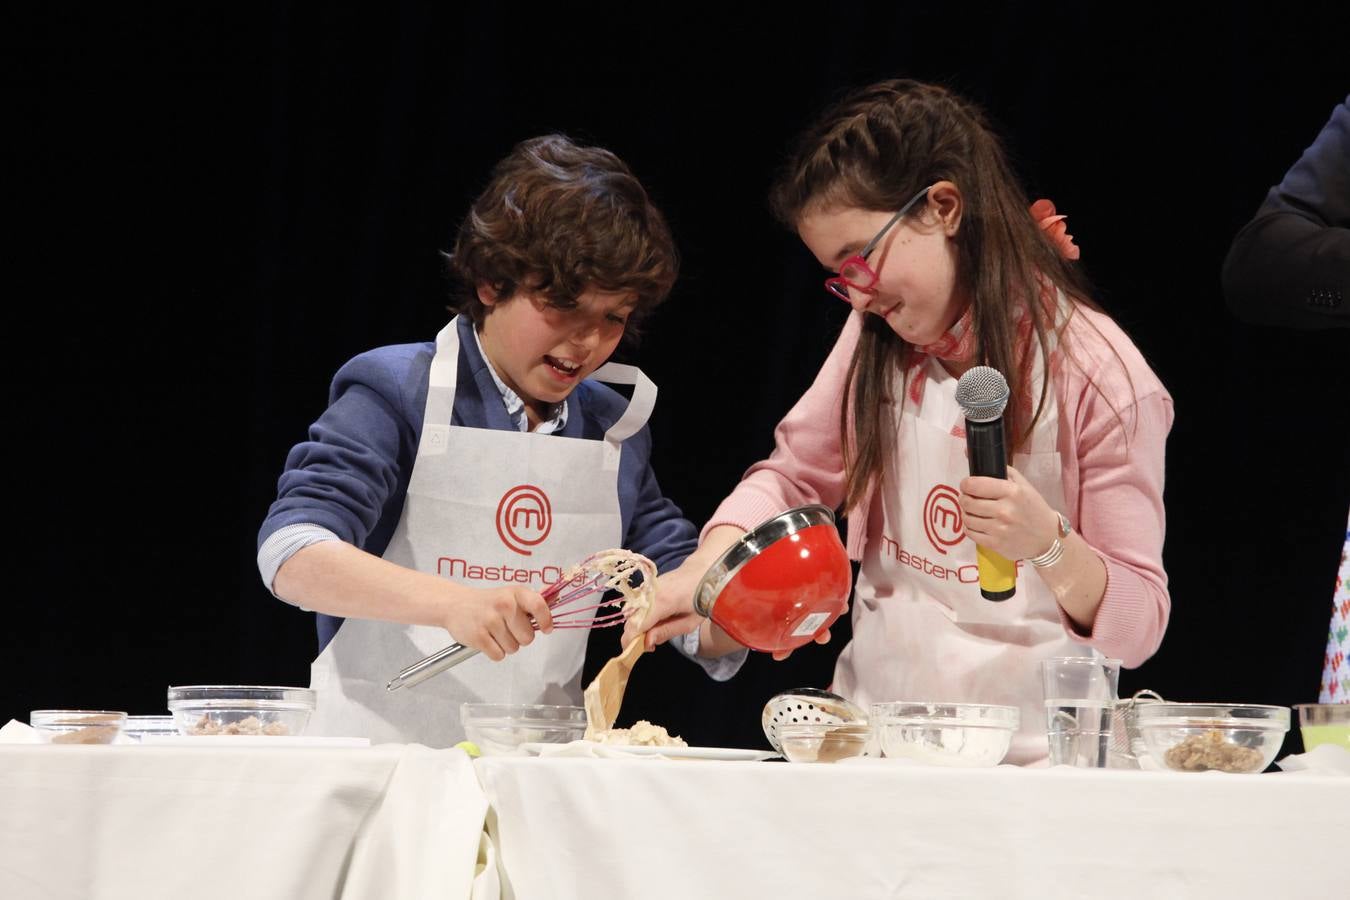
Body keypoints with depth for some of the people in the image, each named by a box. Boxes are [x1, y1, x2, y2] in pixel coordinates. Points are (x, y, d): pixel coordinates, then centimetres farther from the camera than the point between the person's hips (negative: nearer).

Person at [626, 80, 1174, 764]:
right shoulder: (876, 340, 12)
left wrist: (1049, 543, -24)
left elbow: (1137, 626, -5)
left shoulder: (1098, 373, -6)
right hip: (874, 730, 4)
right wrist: (703, 568, -1)